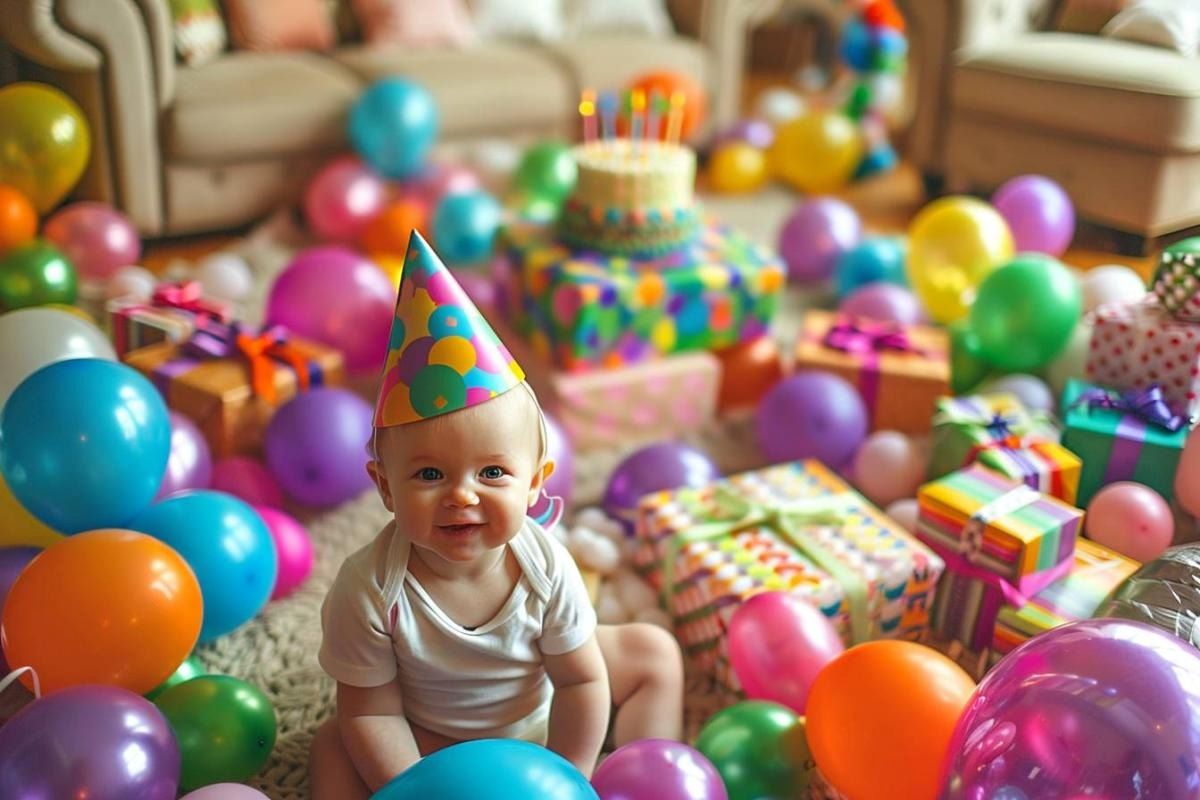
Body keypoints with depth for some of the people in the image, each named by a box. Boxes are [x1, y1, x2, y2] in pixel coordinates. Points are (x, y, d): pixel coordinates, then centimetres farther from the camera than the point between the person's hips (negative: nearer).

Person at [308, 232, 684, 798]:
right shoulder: (368, 588, -35)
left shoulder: (546, 568, -29)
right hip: (431, 740, -2)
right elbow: (371, 711, -24)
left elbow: (581, 681, -17)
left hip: (542, 718, 2)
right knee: (335, 750, -24)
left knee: (654, 655, -3)